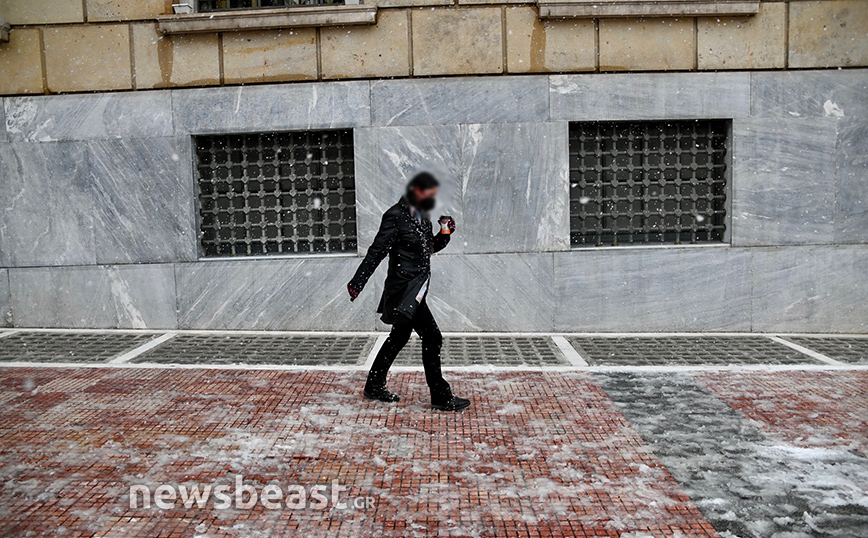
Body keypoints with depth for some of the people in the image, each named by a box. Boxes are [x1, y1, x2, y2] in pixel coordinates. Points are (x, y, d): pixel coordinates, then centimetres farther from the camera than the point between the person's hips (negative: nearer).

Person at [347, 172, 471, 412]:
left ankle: (374, 387, 31)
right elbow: (376, 252, -17)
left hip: (414, 289, 10)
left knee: (399, 336, 18)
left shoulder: (421, 216, 12)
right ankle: (441, 397, 3)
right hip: (405, 291, -10)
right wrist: (357, 283, -18)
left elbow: (430, 247, 21)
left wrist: (445, 233, 2)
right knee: (432, 337, -7)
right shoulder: (396, 216, -15)